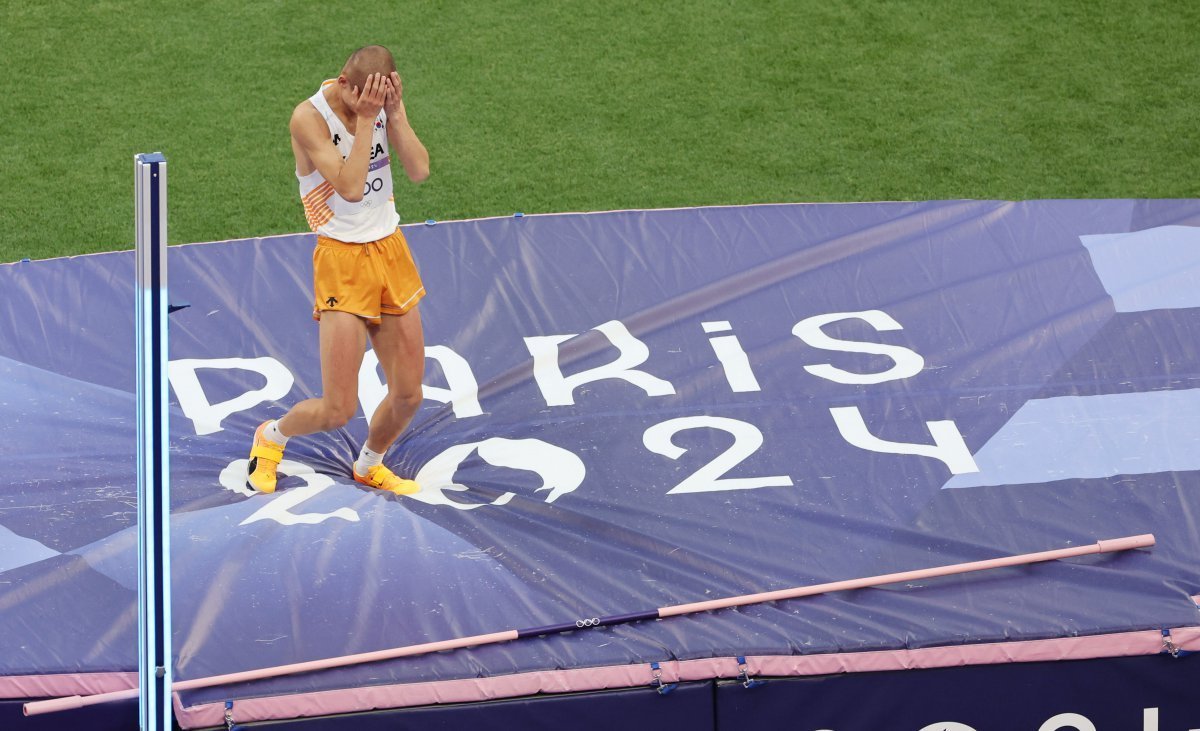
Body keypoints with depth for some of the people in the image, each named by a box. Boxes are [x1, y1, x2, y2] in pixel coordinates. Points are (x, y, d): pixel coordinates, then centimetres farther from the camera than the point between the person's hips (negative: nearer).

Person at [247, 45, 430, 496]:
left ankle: (369, 466, 37)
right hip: (342, 259, -5)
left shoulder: (383, 103, 0)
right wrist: (364, 119, -25)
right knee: (337, 411, -8)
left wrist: (394, 112, -17)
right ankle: (271, 437, 25)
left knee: (408, 394, 7)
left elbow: (418, 171, -8)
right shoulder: (310, 117, -16)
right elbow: (349, 187, -24)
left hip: (391, 251, 5)